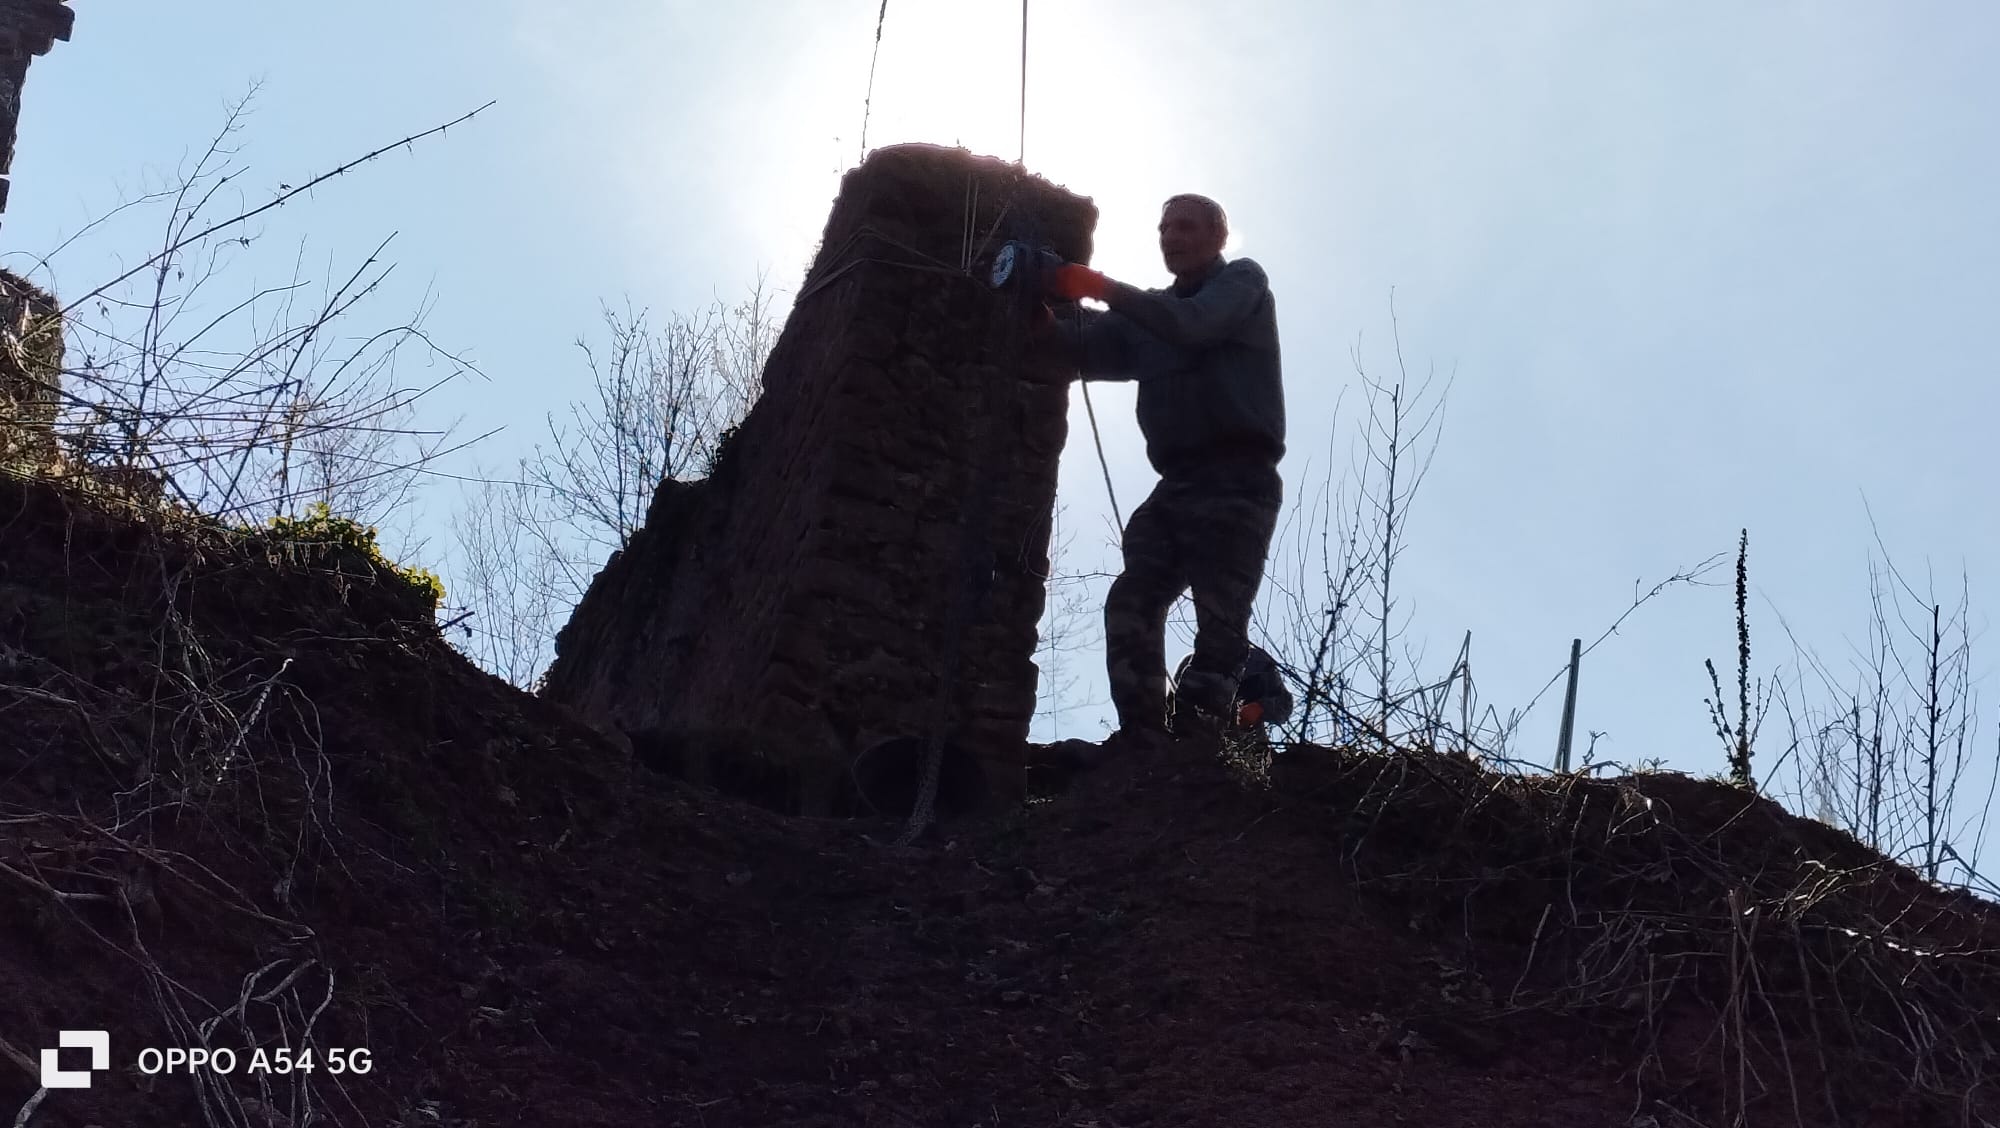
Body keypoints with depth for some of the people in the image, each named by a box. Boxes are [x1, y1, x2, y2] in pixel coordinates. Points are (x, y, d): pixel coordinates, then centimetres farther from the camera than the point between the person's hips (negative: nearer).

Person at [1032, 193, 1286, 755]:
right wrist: (1038, 311, -10)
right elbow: (1087, 352, 10)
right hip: (1177, 483, 6)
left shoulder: (1243, 282, 9)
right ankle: (1141, 740, -14)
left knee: (1218, 621, -14)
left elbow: (1190, 325, -13)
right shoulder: (1152, 310, 27)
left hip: (1237, 478, -6)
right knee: (1131, 604, -10)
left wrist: (1100, 287, -16)